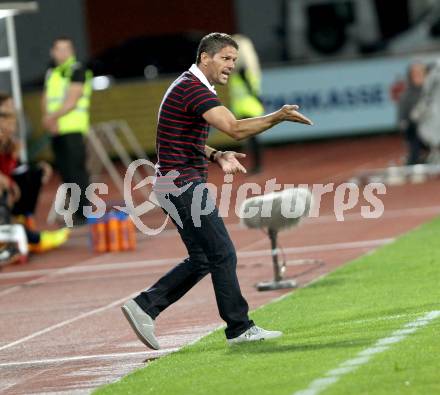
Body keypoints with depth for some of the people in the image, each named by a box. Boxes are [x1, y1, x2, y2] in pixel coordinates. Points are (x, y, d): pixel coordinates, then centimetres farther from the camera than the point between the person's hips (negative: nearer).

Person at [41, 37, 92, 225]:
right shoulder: (51, 73, 19)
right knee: (65, 172, 6)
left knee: (76, 172, -10)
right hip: (56, 131, 7)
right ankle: (76, 212, 11)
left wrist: (52, 117, -14)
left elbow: (72, 101, -11)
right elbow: (46, 100, 13)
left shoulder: (77, 70, -4)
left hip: (73, 129, -7)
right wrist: (48, 119, -5)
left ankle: (84, 214, -8)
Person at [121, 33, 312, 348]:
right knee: (222, 254, -5)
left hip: (181, 184, 11)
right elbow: (235, 128, -28)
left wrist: (217, 156, 6)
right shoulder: (193, 88, -17)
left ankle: (144, 306, 11)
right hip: (184, 184, -11)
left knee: (201, 261, 12)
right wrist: (278, 117, -32)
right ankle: (240, 328, 1)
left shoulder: (192, 87, 17)